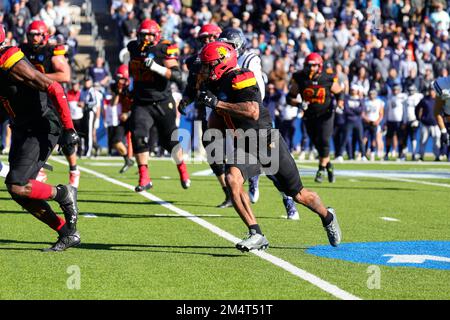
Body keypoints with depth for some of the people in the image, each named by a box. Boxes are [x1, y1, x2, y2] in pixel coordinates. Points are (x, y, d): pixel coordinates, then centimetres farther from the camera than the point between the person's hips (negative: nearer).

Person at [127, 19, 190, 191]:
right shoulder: (135, 48, 4)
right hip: (141, 104, 3)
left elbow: (176, 75, -21)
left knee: (170, 141, 8)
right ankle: (144, 179, -14)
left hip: (163, 103, -3)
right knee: (139, 137, -17)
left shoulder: (165, 49, -11)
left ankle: (182, 170, 35)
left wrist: (156, 67, -31)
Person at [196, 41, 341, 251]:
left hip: (268, 144, -6)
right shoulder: (214, 85, 6)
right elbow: (214, 123, 16)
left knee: (298, 195, 8)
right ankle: (256, 235, -20)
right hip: (244, 147, 6)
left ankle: (328, 217, 38)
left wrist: (217, 103, -34)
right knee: (232, 179, -25)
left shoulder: (239, 79, -21)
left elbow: (253, 112, -36)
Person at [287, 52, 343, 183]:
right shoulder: (300, 79, -9)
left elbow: (339, 92, 6)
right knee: (317, 144, 10)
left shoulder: (328, 80, -12)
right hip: (309, 117, 3)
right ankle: (329, 165, 33)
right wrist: (299, 104, -22)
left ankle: (321, 169, -6)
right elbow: (290, 97, -4)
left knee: (323, 141, -17)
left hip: (325, 115, -3)